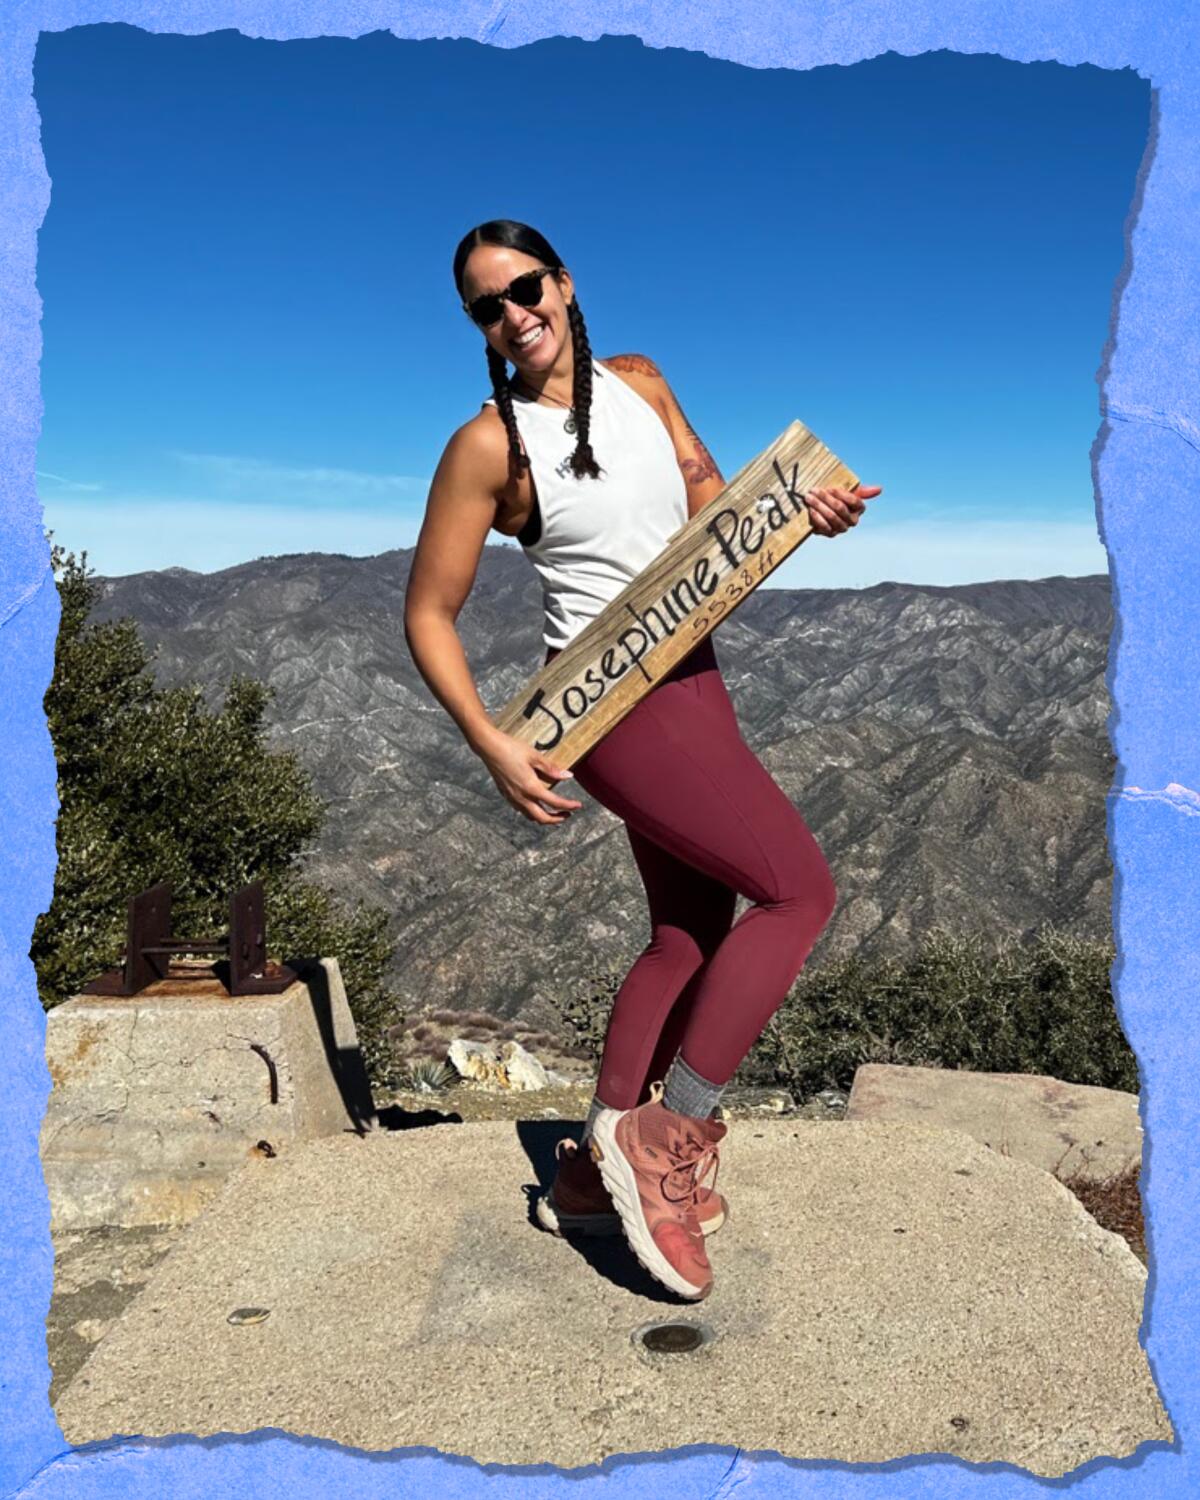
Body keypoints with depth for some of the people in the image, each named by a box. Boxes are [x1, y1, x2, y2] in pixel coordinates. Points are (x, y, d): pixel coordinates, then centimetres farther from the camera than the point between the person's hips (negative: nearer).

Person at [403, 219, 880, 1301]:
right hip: (614, 702, -8)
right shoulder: (489, 444, -10)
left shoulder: (640, 383, 8)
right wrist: (492, 745, -17)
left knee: (693, 934, 12)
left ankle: (594, 1175, 24)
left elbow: (718, 510, 14)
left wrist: (805, 512, -6)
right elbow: (428, 615, -8)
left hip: (693, 680, 8)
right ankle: (669, 1131, 0)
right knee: (802, 889, -8)